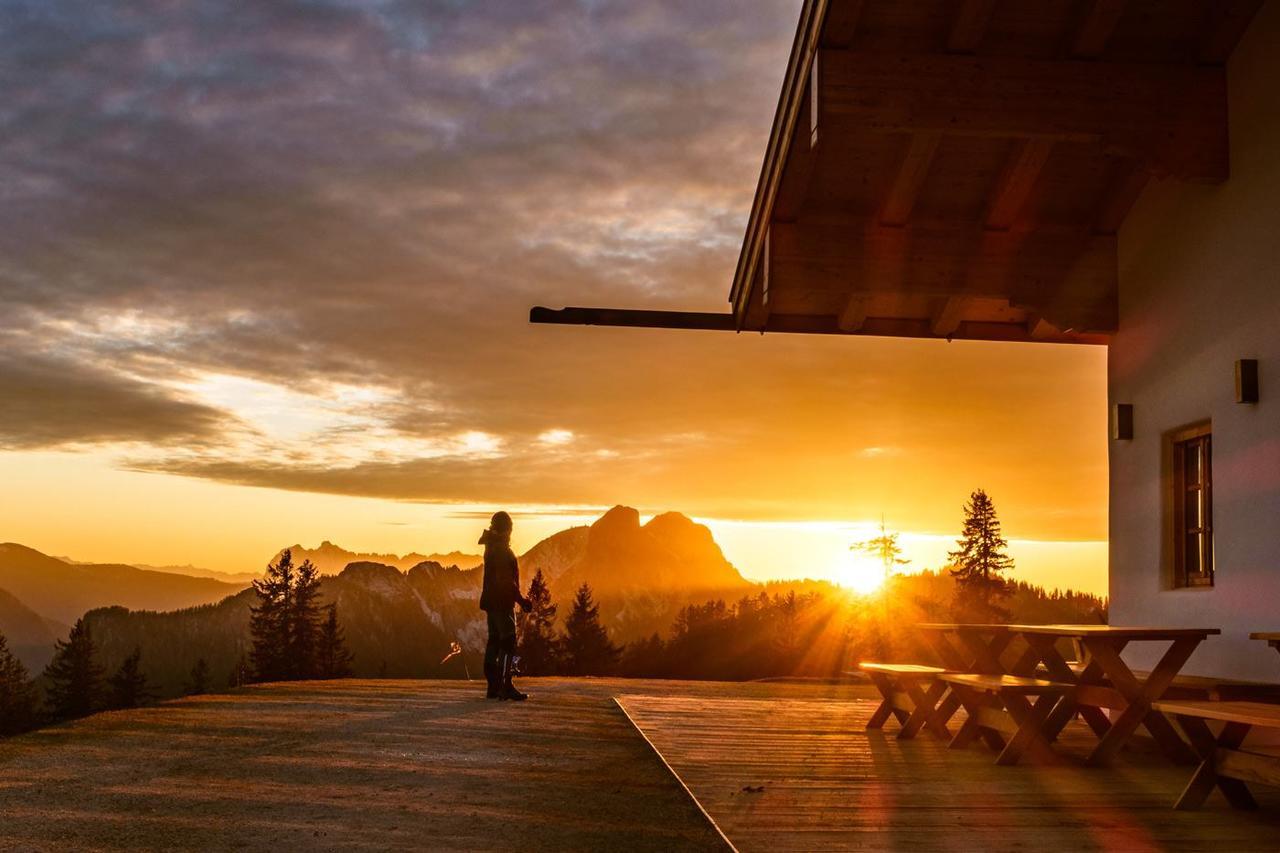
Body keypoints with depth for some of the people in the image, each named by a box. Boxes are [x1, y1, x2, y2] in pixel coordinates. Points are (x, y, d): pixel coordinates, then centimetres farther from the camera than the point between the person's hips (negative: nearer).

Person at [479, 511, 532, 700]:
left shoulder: (491, 546, 14)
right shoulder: (502, 549, -16)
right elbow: (506, 580, -21)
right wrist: (521, 599, -17)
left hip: (491, 601, 10)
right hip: (502, 601, -10)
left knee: (494, 641, 11)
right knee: (508, 642, -10)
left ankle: (493, 686, 15)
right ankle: (505, 687, -14)